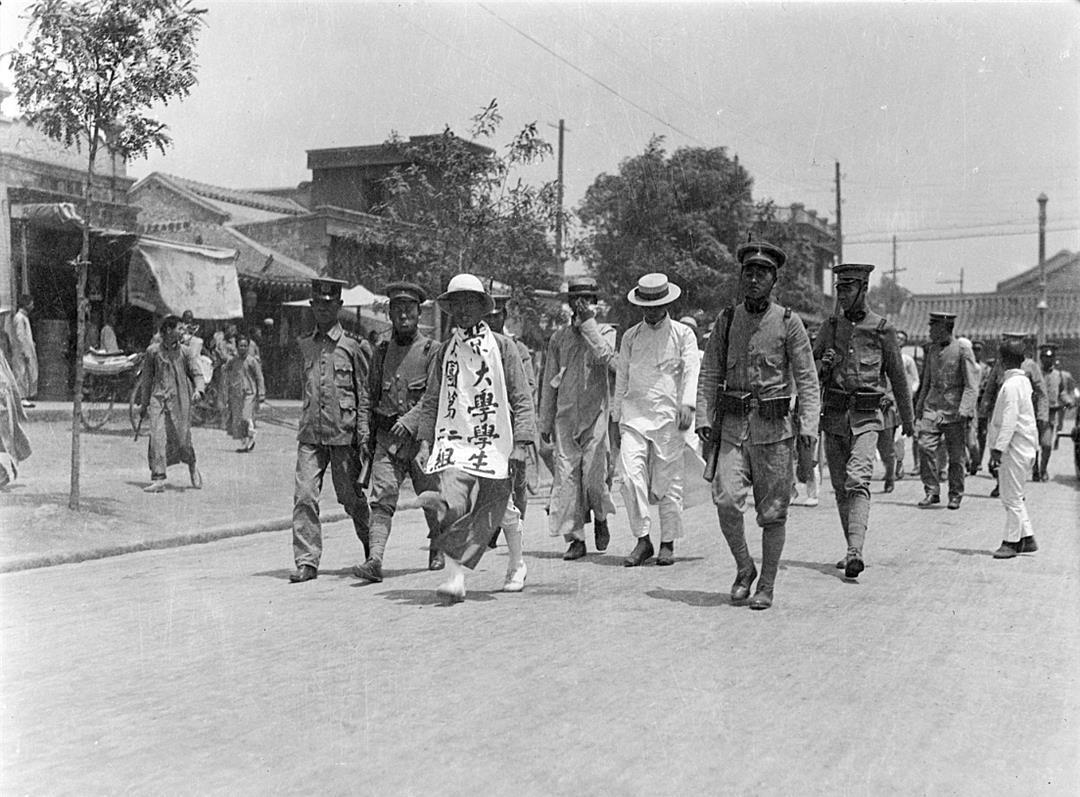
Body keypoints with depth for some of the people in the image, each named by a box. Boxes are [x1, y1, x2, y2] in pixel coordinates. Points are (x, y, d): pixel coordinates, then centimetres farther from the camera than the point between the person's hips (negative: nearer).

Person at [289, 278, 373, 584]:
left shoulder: (354, 346, -2)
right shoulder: (305, 345, 11)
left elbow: (365, 393, -1)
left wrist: (364, 433, -7)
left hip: (344, 433, -3)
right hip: (309, 434, 3)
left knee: (350, 496, 7)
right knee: (304, 496, -8)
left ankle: (372, 545, 32)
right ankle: (306, 561, -3)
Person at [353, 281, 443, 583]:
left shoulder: (431, 350, -1)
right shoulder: (381, 351, 13)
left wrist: (410, 420, -22)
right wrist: (370, 435, 18)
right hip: (387, 436, 3)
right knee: (382, 497, -11)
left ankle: (438, 549, 32)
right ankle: (375, 560, -18)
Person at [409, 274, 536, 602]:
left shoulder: (502, 346, 5)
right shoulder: (445, 351, 13)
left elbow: (521, 399, 3)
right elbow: (431, 400, 17)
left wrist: (521, 442, -6)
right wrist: (425, 439, 6)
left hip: (494, 439, -2)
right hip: (453, 438, 2)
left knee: (491, 507, 0)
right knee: (453, 484, -19)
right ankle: (455, 577, -28)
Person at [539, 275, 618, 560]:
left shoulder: (606, 331, 7)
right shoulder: (559, 338, 13)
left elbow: (605, 356, -17)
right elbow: (549, 383, 15)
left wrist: (588, 321, -15)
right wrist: (545, 422, 13)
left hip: (596, 413, -2)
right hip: (566, 416, 3)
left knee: (594, 475, -9)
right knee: (566, 476, -4)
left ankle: (600, 517, 21)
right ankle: (575, 539, 3)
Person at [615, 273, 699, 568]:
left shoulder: (683, 333, 6)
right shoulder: (630, 336, 14)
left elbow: (692, 369, -6)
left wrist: (687, 404, -22)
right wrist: (617, 418, 16)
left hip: (668, 414, -2)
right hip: (634, 414, 2)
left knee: (669, 481, 1)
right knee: (631, 475, -13)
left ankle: (668, 543, 13)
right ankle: (642, 540, -5)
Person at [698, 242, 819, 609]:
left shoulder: (788, 323, 0)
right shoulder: (726, 320, 7)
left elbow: (807, 378, -2)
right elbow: (709, 373, 8)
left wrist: (809, 424, -12)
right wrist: (704, 419, -1)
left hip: (774, 427, -2)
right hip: (733, 426, 2)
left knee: (772, 511, 3)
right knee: (726, 499, -13)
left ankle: (766, 585, 16)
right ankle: (744, 568, 9)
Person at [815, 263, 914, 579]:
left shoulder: (882, 329, 0)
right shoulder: (831, 326, 9)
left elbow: (898, 376, 9)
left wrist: (907, 419, 15)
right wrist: (823, 365, -9)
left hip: (866, 417, -4)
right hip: (834, 415, 4)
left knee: (858, 481, -20)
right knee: (840, 486, 9)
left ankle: (855, 552, -28)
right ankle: (852, 551, 21)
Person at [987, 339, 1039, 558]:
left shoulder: (1011, 385, -18)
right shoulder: (1023, 381, 12)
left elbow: (1009, 421, -22)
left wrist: (998, 449, -23)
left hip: (1014, 449, -10)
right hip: (1022, 448, 10)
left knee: (1012, 497, -3)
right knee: (1014, 496, 16)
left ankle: (1011, 542, 4)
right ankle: (1027, 538, 21)